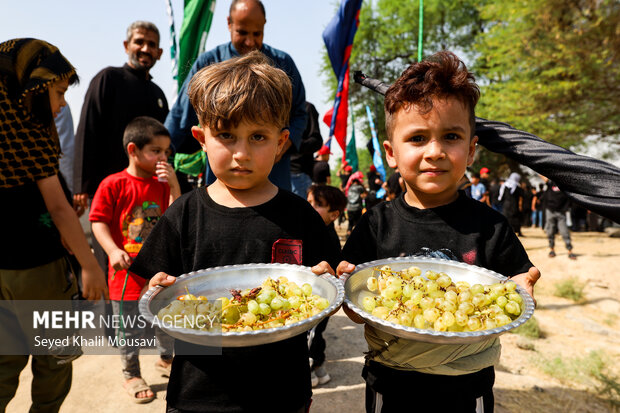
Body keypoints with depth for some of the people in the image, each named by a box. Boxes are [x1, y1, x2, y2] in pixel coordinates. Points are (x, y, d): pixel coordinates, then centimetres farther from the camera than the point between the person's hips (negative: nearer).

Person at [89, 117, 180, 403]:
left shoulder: (163, 183, 3)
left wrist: (174, 184, -14)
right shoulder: (113, 184, -10)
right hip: (128, 270, -4)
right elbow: (98, 221, -9)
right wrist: (113, 251, -22)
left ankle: (165, 358, 46)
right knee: (129, 327, 10)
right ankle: (131, 374, 33)